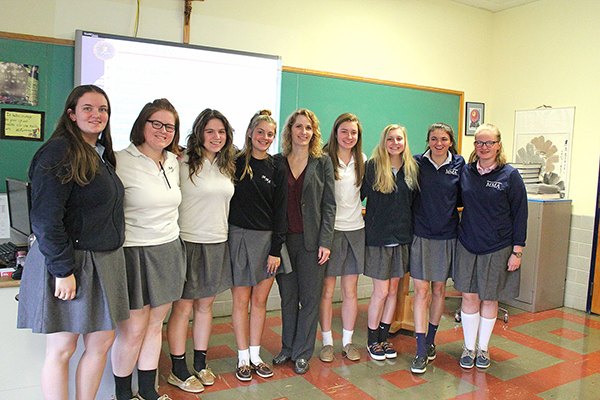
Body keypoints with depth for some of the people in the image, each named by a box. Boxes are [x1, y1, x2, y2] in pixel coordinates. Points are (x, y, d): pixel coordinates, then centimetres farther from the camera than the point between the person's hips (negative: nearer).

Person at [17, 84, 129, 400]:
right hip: (71, 263, -8)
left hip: (104, 262, 8)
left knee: (102, 342, 13)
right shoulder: (60, 152, -13)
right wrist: (63, 270, -20)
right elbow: (46, 218, -19)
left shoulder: (101, 155, 14)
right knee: (61, 350, 5)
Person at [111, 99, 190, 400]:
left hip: (169, 251, 6)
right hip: (134, 252, -6)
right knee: (133, 330, 3)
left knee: (155, 325, 14)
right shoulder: (121, 162, -10)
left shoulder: (173, 163, 10)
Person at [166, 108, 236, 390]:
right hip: (188, 241, -5)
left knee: (205, 304, 15)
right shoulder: (184, 163, -9)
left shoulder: (226, 166, 10)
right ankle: (178, 369, 20)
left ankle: (200, 363, 29)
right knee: (183, 306, 4)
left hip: (217, 243, 6)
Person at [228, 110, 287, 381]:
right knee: (241, 300, 5)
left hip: (267, 240, 2)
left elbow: (280, 212, 3)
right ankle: (243, 358, 20)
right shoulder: (235, 163, 1)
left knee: (260, 300, 10)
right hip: (239, 237, -1)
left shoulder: (277, 170, 5)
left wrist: (276, 249, -1)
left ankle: (255, 356, 24)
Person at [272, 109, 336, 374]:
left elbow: (329, 205, 0)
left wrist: (325, 241, -7)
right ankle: (287, 348, 29)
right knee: (288, 297, 12)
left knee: (310, 297, 5)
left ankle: (302, 352, 21)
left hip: (312, 240, -1)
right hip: (283, 239, 1)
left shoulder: (323, 163, 3)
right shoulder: (277, 162, 6)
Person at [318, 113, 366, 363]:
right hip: (330, 229, -4)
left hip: (355, 230, 4)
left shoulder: (362, 161, 8)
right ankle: (327, 341, 20)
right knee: (327, 290, 4)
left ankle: (347, 341, 24)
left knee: (350, 291, 10)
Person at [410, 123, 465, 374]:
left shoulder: (459, 165, 2)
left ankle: (431, 339, 31)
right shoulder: (417, 164, -1)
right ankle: (421, 350, 4)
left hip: (447, 236, 2)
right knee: (421, 292, -3)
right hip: (421, 235, -2)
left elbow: (462, 198, 11)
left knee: (439, 290, 13)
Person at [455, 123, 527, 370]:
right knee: (469, 296, 6)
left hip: (498, 247, -2)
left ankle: (483, 348, 26)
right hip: (467, 245, 2)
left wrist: (517, 251, -6)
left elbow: (520, 215, -4)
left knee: (489, 298, 9)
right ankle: (469, 347, 22)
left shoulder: (510, 175, -5)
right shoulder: (465, 172, 3)